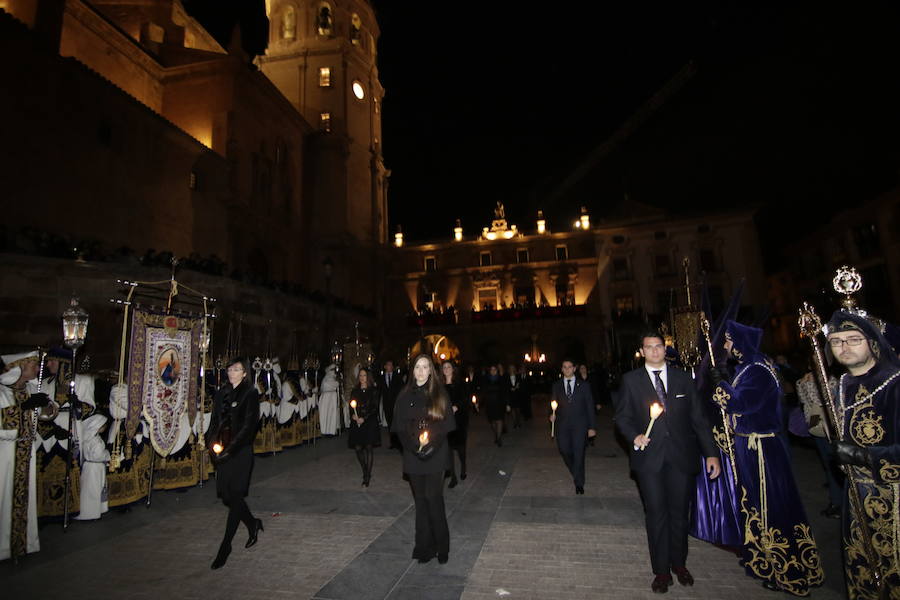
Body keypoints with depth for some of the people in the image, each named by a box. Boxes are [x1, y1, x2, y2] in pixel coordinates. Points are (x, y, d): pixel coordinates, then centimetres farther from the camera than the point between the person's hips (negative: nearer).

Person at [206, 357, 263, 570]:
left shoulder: (250, 394, -8)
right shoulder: (222, 393, 9)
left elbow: (248, 426, -12)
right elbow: (215, 420, 10)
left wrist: (230, 448, -18)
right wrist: (212, 442, -6)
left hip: (241, 452, -6)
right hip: (223, 452, 6)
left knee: (234, 495, -2)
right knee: (226, 495, 10)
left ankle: (225, 546, 11)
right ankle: (253, 524, 34)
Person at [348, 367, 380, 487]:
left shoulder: (373, 390, -1)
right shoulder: (354, 391, 11)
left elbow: (375, 408, -5)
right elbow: (351, 407, 13)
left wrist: (364, 418, -15)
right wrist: (353, 415, -8)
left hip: (369, 422, -3)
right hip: (356, 423, 3)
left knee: (369, 447, -6)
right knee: (358, 448, 0)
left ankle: (367, 476, 4)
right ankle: (365, 471, 23)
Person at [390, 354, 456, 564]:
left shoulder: (439, 394, -1)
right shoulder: (405, 396, 5)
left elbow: (447, 423, -3)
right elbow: (399, 426, 4)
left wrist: (431, 442, -14)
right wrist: (413, 444, -10)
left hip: (435, 454, -2)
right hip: (413, 455, 2)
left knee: (433, 497, -4)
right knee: (420, 499, 10)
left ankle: (441, 546, 13)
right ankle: (424, 546, 22)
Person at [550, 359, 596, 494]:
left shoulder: (583, 385, 3)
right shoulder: (556, 386, 8)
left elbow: (590, 406, 3)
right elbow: (554, 404, 13)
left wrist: (592, 427, -1)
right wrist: (553, 415, -8)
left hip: (579, 425, -2)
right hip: (562, 425, 2)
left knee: (579, 453, -2)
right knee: (564, 451, 2)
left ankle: (579, 483, 14)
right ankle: (576, 472, 32)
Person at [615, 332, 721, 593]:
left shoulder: (683, 378, 5)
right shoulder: (630, 380, 1)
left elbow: (698, 417, 5)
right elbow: (622, 416, 3)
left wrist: (711, 453, 0)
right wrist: (634, 436, -15)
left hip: (681, 455, 2)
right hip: (649, 457, -1)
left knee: (679, 512, 13)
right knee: (656, 513, 5)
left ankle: (679, 564, 34)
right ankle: (661, 571, 21)